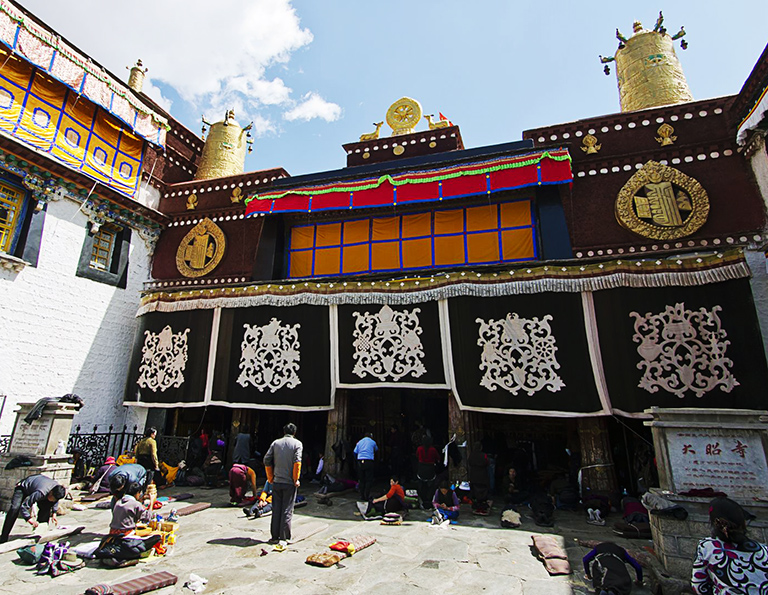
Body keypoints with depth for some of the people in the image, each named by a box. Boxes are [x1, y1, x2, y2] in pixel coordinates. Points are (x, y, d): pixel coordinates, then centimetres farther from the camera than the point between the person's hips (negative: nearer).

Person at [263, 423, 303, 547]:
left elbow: (267, 460, 3)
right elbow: (297, 462, -14)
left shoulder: (275, 443, 5)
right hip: (290, 482, -3)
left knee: (276, 510, 12)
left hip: (277, 482, 3)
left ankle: (275, 536, 18)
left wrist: (270, 478, 11)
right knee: (287, 510, 4)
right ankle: (283, 538, 3)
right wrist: (296, 479, -7)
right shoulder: (297, 443, -4)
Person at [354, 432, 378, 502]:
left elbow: (355, 452, 12)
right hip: (369, 461, -3)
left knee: (361, 480, 11)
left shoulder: (359, 442, 16)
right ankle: (366, 497, 0)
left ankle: (362, 496, 15)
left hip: (360, 461, 3)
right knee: (368, 480, 2)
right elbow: (376, 449, 27)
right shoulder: (373, 442, 9)